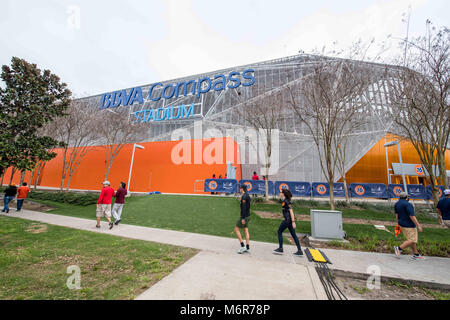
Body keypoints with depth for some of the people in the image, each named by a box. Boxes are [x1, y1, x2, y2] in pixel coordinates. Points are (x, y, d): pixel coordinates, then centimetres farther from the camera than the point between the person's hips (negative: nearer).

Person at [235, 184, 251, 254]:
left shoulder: (244, 196, -17)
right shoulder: (248, 196, 13)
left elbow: (244, 208, -23)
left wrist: (243, 218, -23)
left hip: (244, 216, -9)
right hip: (247, 216, 9)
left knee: (236, 229, 1)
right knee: (246, 231, 10)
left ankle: (242, 246, 2)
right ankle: (248, 248, 11)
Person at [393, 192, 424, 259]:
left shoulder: (397, 204, 7)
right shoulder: (408, 204, -19)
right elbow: (412, 216, -22)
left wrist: (398, 223, 18)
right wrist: (418, 225, -16)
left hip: (402, 223, 9)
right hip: (408, 225, -9)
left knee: (413, 239, 16)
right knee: (412, 240, -3)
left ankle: (416, 254, 21)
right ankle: (399, 248, -6)